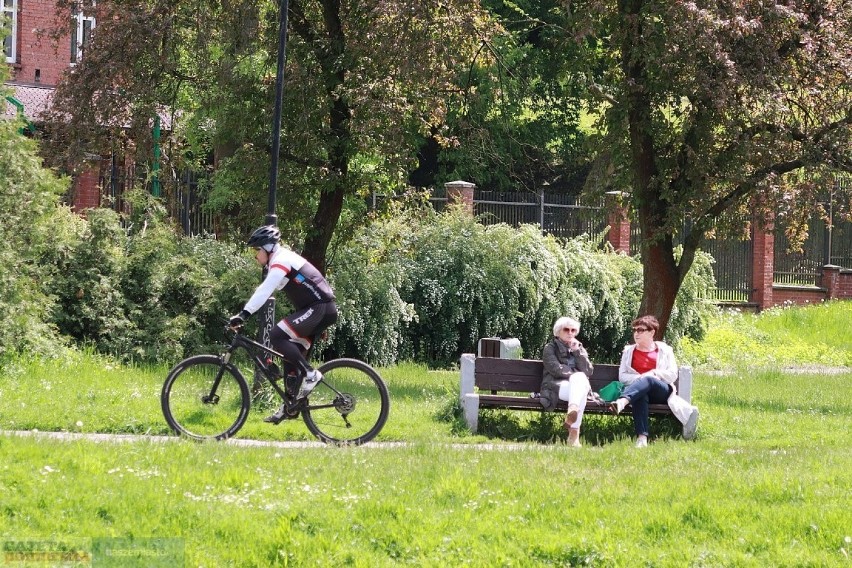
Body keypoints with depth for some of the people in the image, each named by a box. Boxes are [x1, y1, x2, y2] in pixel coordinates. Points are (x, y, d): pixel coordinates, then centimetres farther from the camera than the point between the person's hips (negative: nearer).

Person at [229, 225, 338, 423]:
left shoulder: (281, 261, -14)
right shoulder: (280, 260, 18)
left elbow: (264, 290, -25)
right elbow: (265, 290, 24)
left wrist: (244, 314, -32)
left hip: (319, 308, -10)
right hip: (321, 309, 10)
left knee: (277, 336, -19)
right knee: (292, 355, 10)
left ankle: (310, 374, -15)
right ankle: (289, 406, 13)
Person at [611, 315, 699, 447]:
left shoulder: (664, 350, 18)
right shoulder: (629, 351, 22)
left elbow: (673, 375, 8)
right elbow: (622, 377, 12)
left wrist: (653, 373, -9)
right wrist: (639, 378, -7)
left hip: (663, 391, -1)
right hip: (639, 392, 1)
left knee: (647, 381, -39)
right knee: (640, 396, -40)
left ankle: (622, 402, -68)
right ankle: (642, 437, -58)